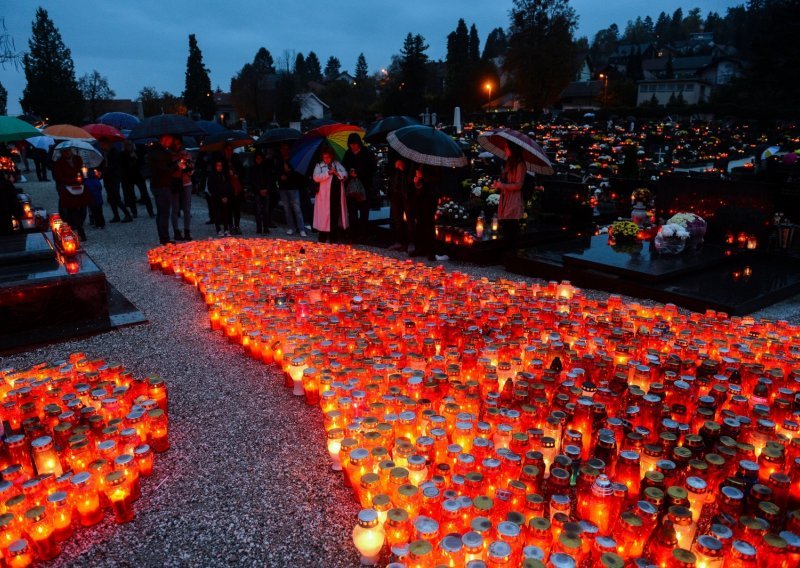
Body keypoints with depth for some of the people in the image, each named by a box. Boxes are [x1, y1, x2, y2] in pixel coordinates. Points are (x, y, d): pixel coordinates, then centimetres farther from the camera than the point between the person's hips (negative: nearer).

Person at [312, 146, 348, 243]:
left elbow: (345, 174, 6)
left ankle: (334, 238, 16)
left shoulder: (337, 164, 14)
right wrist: (328, 173, -16)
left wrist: (337, 173, -12)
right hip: (325, 196, -3)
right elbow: (316, 177, -12)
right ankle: (322, 239, 7)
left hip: (337, 195, 3)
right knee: (324, 216, -1)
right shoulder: (319, 166, 3)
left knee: (336, 215, 7)